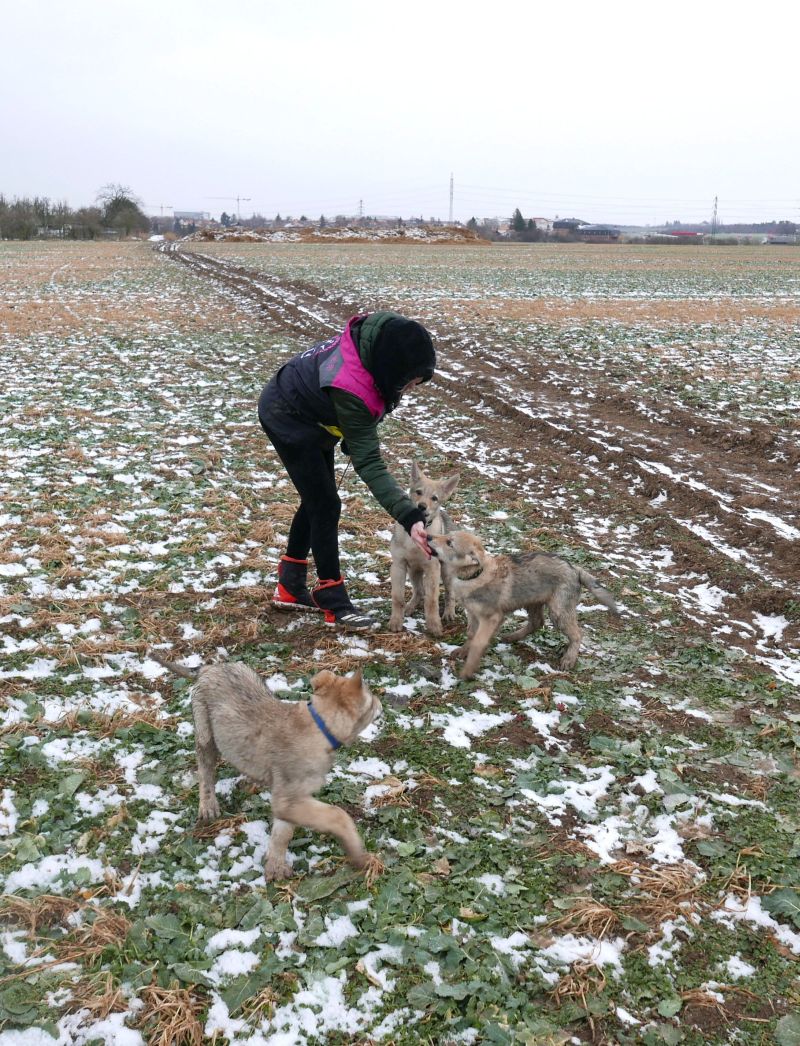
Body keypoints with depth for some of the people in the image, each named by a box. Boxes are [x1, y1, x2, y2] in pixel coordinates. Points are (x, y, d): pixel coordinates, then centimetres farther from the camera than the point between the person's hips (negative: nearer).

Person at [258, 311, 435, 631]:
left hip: (313, 417, 9)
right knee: (325, 504, -8)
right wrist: (410, 518, -46)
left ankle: (290, 587, 27)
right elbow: (368, 463, -40)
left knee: (316, 499, 15)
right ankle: (334, 604, 3)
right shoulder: (351, 388, -41)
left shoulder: (381, 338, -20)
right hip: (287, 418, -9)